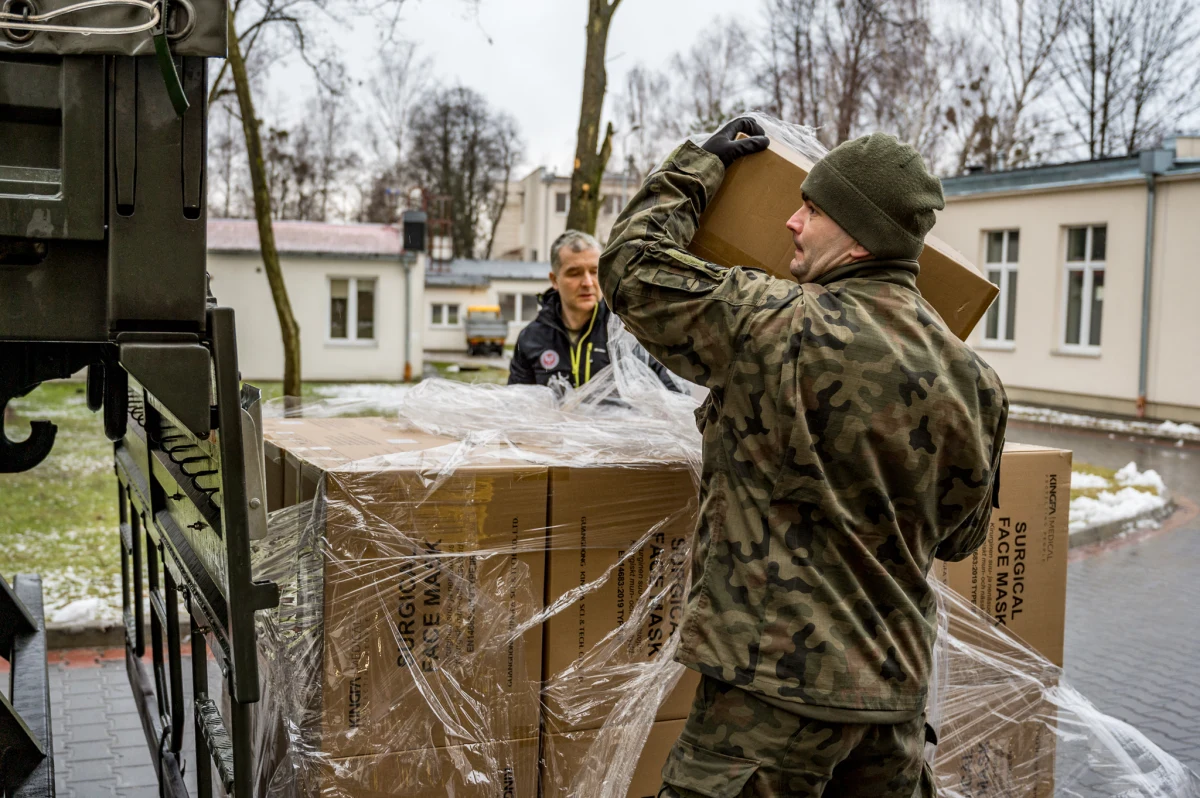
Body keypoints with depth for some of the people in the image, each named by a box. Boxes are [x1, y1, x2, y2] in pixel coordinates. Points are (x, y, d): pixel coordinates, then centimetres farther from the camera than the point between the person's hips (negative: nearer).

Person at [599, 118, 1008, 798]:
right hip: (898, 682, 7)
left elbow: (634, 264, -5)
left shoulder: (774, 326, -18)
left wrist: (704, 162, 9)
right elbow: (960, 536, 13)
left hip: (781, 682, -7)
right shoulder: (975, 379, 1)